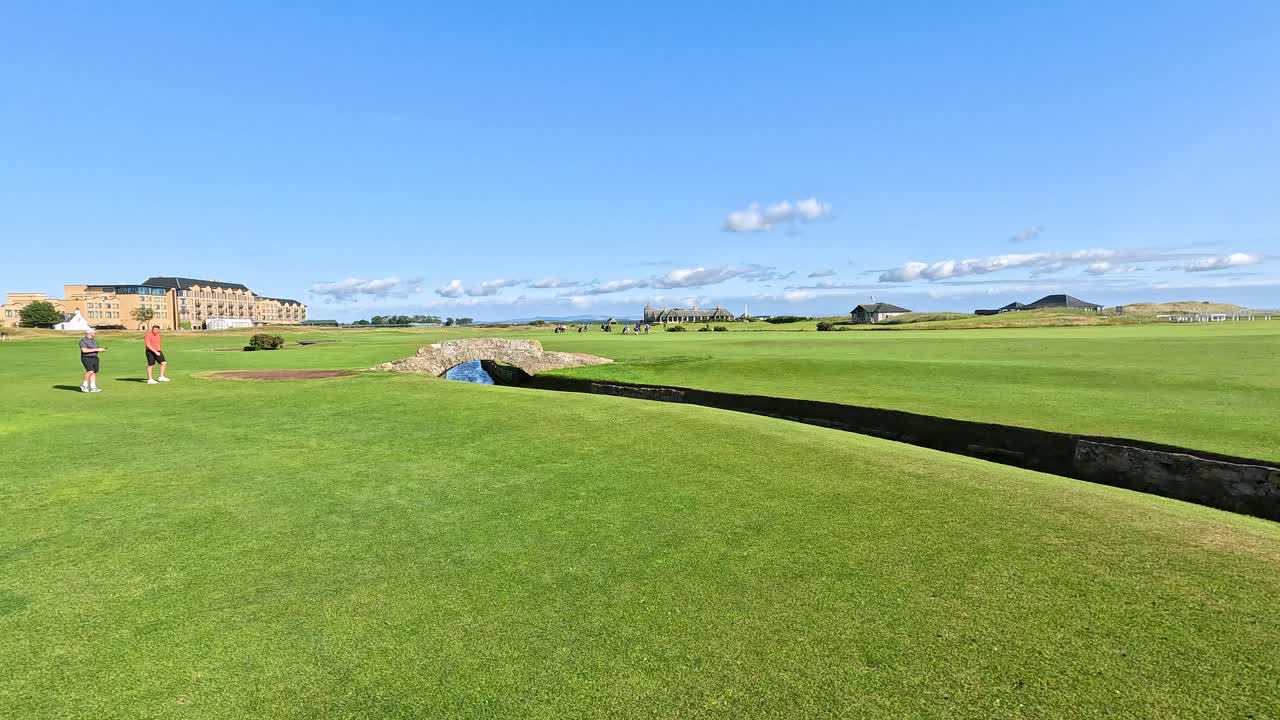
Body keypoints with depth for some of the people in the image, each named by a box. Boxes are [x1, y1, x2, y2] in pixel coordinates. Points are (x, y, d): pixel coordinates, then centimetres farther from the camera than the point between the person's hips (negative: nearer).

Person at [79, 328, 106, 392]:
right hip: (86, 358, -7)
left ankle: (93, 388, -2)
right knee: (90, 371, -20)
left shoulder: (94, 340, 14)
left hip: (95, 358, 7)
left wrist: (101, 349, -3)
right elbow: (84, 350, -20)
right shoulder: (83, 340, -9)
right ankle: (84, 384, -2)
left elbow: (97, 350, 19)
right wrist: (96, 349, -19)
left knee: (94, 373, 0)